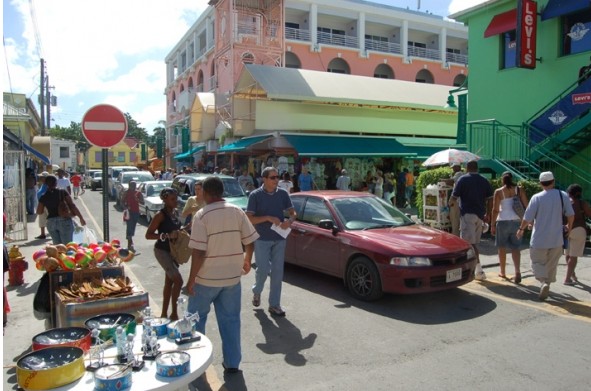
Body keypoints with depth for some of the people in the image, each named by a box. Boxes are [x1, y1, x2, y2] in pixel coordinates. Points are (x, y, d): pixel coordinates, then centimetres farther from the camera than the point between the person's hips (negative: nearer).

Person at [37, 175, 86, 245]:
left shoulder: (43, 197, 6)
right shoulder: (62, 192, -2)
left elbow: (39, 212, 14)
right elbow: (72, 205, -7)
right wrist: (81, 218, -5)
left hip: (51, 222, 3)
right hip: (64, 220, -3)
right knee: (67, 245, -2)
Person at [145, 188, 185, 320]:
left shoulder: (176, 212, 5)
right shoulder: (161, 215, -17)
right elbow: (148, 235, -19)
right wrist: (167, 236, -29)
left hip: (174, 250, 8)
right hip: (162, 251, -8)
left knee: (169, 281, 14)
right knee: (178, 280, -14)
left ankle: (164, 313, 25)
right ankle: (174, 313, 1)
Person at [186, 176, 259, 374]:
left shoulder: (202, 215, -15)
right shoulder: (237, 212, -2)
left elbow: (199, 252, -19)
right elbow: (250, 242, 1)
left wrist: (191, 279, -9)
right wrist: (247, 261, 19)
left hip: (207, 278, -3)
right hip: (232, 276, 4)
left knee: (196, 317, 17)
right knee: (230, 319, 14)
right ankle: (232, 363, 20)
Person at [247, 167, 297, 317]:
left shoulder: (283, 194, 2)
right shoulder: (255, 195, -7)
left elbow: (293, 212, 8)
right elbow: (249, 219, -10)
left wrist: (290, 220, -15)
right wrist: (268, 218, -22)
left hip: (279, 238, 3)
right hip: (262, 239, -3)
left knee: (277, 272, 6)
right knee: (263, 269, -3)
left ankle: (274, 305, 17)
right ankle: (256, 291, 29)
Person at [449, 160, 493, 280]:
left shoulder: (463, 179, -5)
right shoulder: (484, 181, 9)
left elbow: (454, 197, -6)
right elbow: (489, 199, 8)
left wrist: (449, 204, 15)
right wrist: (487, 214, 16)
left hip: (467, 214, -6)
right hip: (480, 214, 6)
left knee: (469, 242, -5)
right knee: (474, 242, 16)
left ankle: (479, 269, -13)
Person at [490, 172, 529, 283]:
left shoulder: (498, 192, -4)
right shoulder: (519, 190, 3)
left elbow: (495, 210, -7)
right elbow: (526, 206, 0)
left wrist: (492, 225, -3)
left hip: (503, 221, -2)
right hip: (516, 221, 2)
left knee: (502, 247, 11)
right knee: (515, 247, 7)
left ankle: (502, 272, 21)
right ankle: (517, 271, -10)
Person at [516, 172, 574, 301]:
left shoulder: (537, 197, -11)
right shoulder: (563, 195, -2)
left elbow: (527, 218, -9)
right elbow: (571, 215, 3)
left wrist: (521, 229, 9)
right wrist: (569, 226, 24)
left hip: (539, 239, -3)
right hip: (556, 239, 3)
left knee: (537, 263, 7)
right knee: (552, 265, 16)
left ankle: (543, 282, -16)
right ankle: (547, 286, 20)